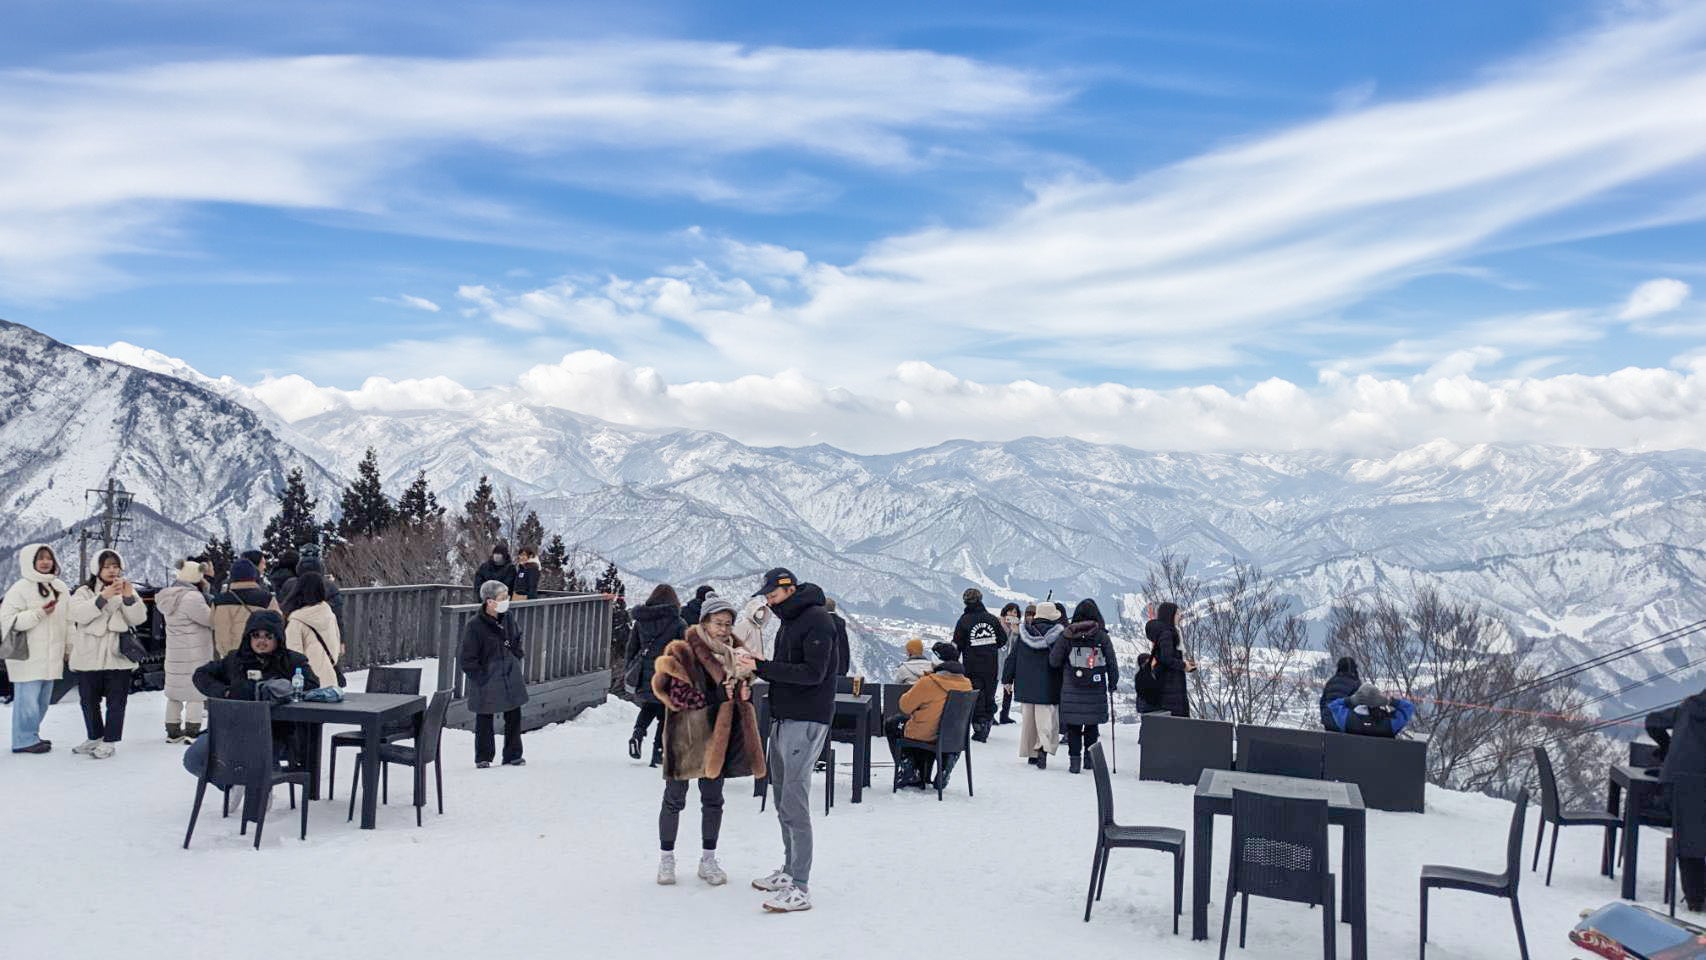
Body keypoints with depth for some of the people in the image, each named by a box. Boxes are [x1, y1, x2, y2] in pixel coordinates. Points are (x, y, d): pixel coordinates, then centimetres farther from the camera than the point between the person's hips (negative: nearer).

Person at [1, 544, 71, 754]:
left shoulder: (60, 587, 12)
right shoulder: (21, 588, -8)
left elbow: (68, 621, 16)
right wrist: (39, 614, -21)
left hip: (51, 656, 7)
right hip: (28, 656, -7)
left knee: (43, 699, 13)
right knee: (27, 698, -6)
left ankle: (31, 735, 25)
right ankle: (24, 740, 3)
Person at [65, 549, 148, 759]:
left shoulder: (128, 590, 7)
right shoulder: (84, 591, 2)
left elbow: (139, 619, -4)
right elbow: (79, 615, -16)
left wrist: (129, 597, -21)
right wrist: (103, 597, -28)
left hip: (118, 657, 0)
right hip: (88, 658, 0)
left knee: (116, 702, 1)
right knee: (89, 701, 12)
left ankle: (109, 741, 9)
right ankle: (94, 738, 27)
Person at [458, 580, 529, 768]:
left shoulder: (508, 618, 0)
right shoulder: (475, 626, -18)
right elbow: (466, 658, -13)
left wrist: (516, 664, 11)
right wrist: (480, 677, -13)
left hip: (511, 678, 5)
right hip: (487, 683, -5)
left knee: (514, 717, 11)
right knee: (485, 720, 8)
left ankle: (513, 755, 24)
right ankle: (483, 758, 23)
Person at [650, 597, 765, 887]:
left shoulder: (734, 653, 7)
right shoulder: (682, 653, -12)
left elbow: (743, 691, 18)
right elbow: (676, 695, -19)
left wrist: (745, 693, -4)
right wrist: (716, 695, -24)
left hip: (717, 737, 5)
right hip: (685, 737, -5)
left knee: (713, 800, 12)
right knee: (674, 800, 7)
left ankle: (708, 860, 24)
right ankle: (666, 859, 21)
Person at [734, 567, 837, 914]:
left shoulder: (816, 620, -13)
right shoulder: (788, 622, 17)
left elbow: (813, 673, -21)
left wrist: (762, 666, -22)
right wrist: (759, 666, 0)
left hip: (806, 722, -10)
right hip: (784, 719, 10)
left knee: (794, 804, -11)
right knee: (783, 798, 16)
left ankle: (800, 889, -9)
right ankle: (790, 870, 28)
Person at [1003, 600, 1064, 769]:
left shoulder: (1024, 633, 3)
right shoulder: (1059, 633, -8)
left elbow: (1012, 657, 8)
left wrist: (1007, 679, 17)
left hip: (1025, 685, 4)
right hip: (1048, 686, -4)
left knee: (1028, 720, 14)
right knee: (1046, 718, -3)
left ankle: (1031, 754, 19)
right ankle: (1043, 748, -25)